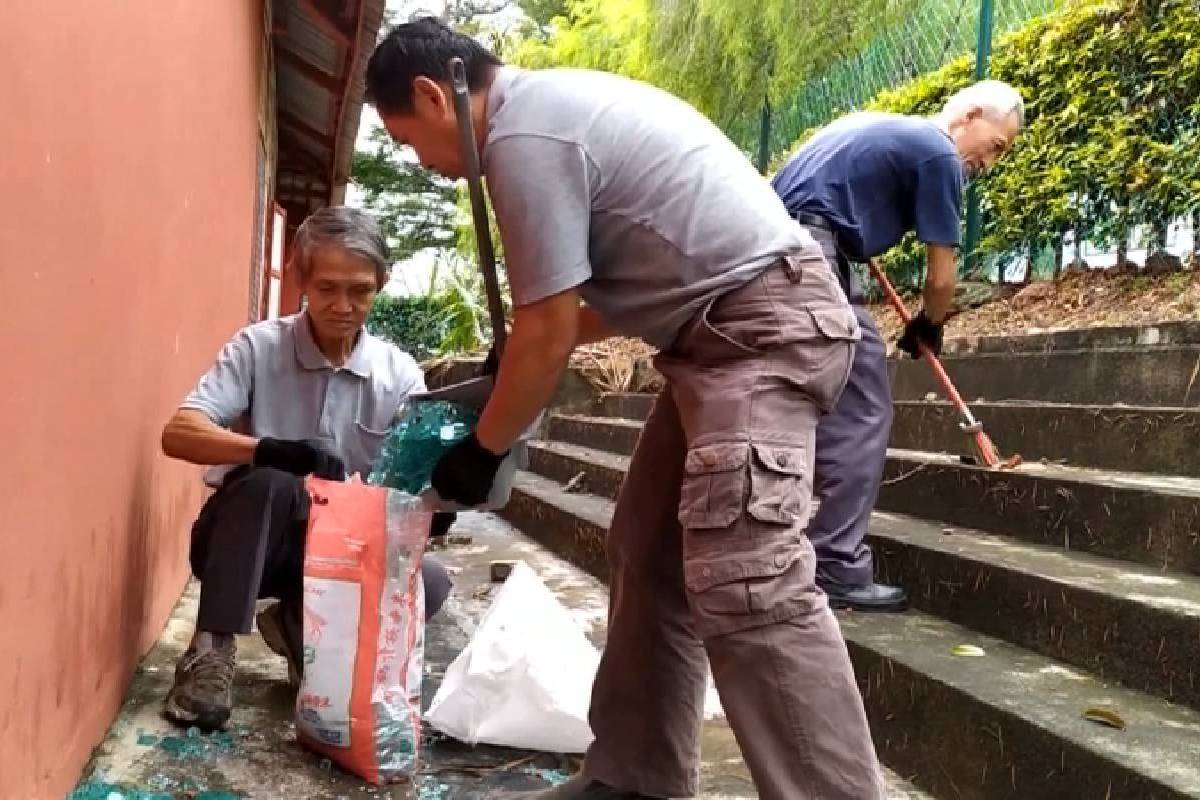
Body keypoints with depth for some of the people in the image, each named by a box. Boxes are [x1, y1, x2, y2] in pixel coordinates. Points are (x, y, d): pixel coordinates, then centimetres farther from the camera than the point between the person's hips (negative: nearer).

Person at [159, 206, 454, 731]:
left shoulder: (400, 374, -4)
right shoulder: (258, 347, -11)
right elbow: (178, 434, -22)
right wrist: (274, 450, -40)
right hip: (244, 542, -3)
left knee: (429, 582, -24)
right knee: (269, 484, -35)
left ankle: (300, 626, 3)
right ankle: (211, 651, -20)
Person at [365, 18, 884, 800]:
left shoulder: (522, 136, -15)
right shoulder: (556, 100, 17)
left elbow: (547, 335, -14)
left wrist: (480, 450, 1)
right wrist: (522, 352, 20)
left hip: (763, 325, -11)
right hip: (738, 324, 11)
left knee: (743, 580, -20)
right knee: (651, 552, 11)